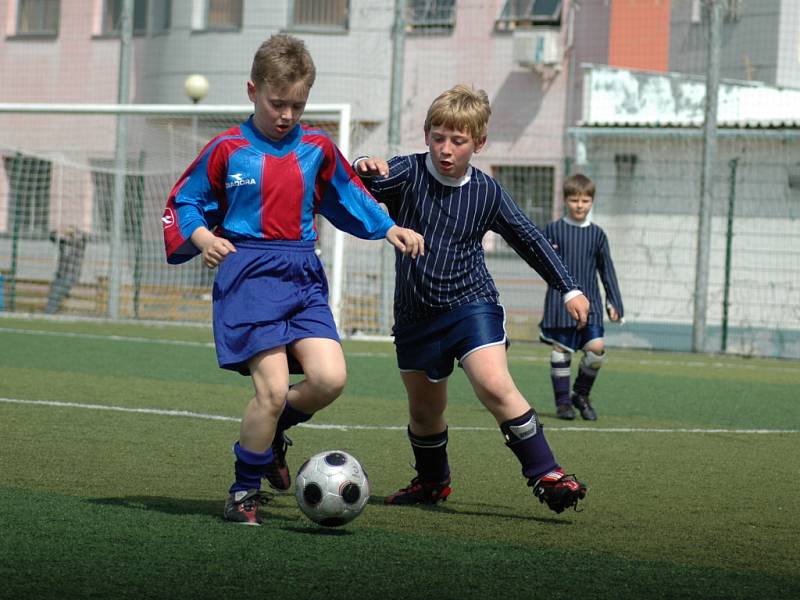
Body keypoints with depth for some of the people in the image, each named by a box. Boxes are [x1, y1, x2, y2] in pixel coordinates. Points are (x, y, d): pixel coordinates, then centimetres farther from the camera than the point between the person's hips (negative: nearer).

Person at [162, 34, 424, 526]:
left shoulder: (318, 148, 10)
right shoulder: (228, 150, 0)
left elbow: (349, 197, 24)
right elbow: (184, 203, 7)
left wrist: (390, 228, 12)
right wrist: (201, 237, -12)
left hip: (304, 280, 4)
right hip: (249, 276, -4)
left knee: (330, 378, -13)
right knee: (273, 388, -15)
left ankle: (271, 433, 18)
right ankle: (245, 490, 5)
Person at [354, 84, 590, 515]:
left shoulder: (487, 193, -2)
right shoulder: (407, 173, -6)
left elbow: (529, 240, 10)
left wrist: (569, 289, 10)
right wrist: (364, 172, -46)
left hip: (471, 305, -2)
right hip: (415, 314, 2)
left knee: (495, 386, -23)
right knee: (424, 410, 15)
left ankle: (546, 474, -18)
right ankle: (432, 482, 41)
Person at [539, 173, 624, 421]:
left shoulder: (597, 234, 8)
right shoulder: (553, 229, 3)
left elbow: (607, 271, 11)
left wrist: (613, 303, 7)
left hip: (589, 301, 1)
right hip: (560, 300, -1)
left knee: (596, 347, -11)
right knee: (561, 349, -1)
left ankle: (581, 394, 11)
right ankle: (563, 401, 11)